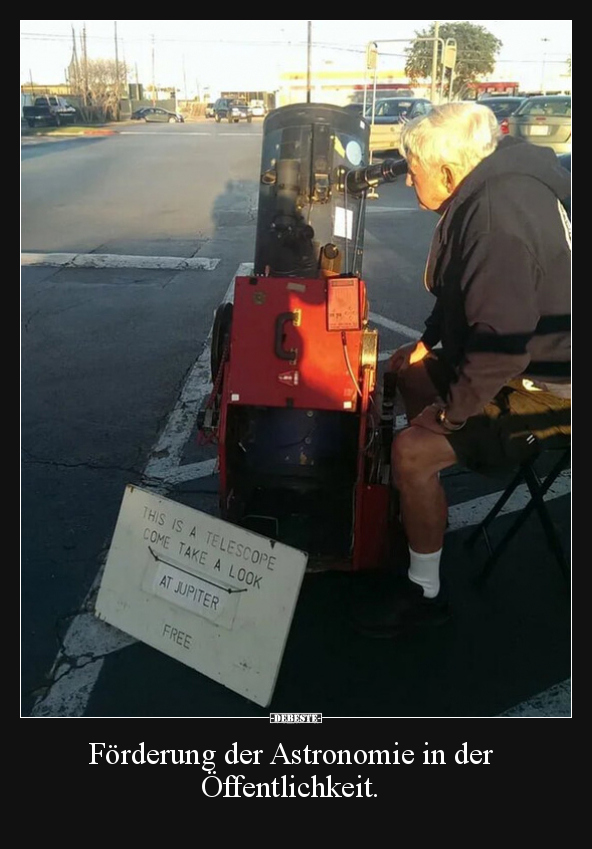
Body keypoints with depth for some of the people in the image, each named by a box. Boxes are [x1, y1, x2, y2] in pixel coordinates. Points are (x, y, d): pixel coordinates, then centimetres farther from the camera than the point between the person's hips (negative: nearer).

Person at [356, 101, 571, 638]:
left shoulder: (499, 216, -29)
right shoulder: (491, 189, 4)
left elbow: (502, 343, -33)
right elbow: (467, 293, 19)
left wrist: (449, 413, -23)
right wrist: (430, 339, 16)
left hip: (544, 386, -11)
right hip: (525, 350, 11)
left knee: (411, 450, -23)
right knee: (406, 366, 23)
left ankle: (425, 593, -4)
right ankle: (428, 485, 36)